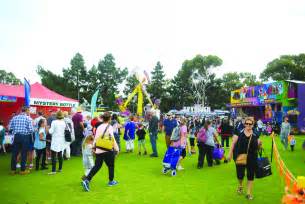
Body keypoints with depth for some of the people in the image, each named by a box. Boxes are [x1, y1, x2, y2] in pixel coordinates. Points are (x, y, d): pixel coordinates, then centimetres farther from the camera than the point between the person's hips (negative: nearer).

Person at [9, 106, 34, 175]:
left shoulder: (14, 117, 5)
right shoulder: (28, 118, -7)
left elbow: (10, 128, 3)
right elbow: (31, 130, -13)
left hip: (16, 136, 4)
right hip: (25, 137, -4)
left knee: (14, 153, 12)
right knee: (24, 154, 5)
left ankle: (13, 170, 19)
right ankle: (23, 170, 12)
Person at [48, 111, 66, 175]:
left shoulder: (54, 122, -12)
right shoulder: (64, 123, 1)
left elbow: (51, 131, -11)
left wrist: (49, 129, 9)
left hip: (55, 141, -5)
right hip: (62, 141, 5)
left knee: (53, 156, -3)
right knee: (60, 155, 14)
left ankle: (53, 171, -5)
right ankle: (60, 168, 22)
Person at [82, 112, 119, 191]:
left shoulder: (99, 127, 6)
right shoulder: (109, 127, -11)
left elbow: (95, 138, 8)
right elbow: (112, 139, -13)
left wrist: (94, 147, 19)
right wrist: (116, 149, -5)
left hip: (98, 150, 5)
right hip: (108, 150, -5)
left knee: (97, 166, 9)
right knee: (111, 166, 14)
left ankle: (86, 180, -2)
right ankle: (111, 181, 26)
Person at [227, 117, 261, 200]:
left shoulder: (255, 134, 0)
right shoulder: (239, 132, -6)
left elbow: (257, 146, 10)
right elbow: (233, 143, -3)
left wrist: (259, 143, -13)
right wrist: (230, 154, -4)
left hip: (252, 158, 2)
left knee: (250, 175, 9)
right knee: (240, 174, 4)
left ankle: (249, 193, 26)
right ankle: (240, 186, 39)